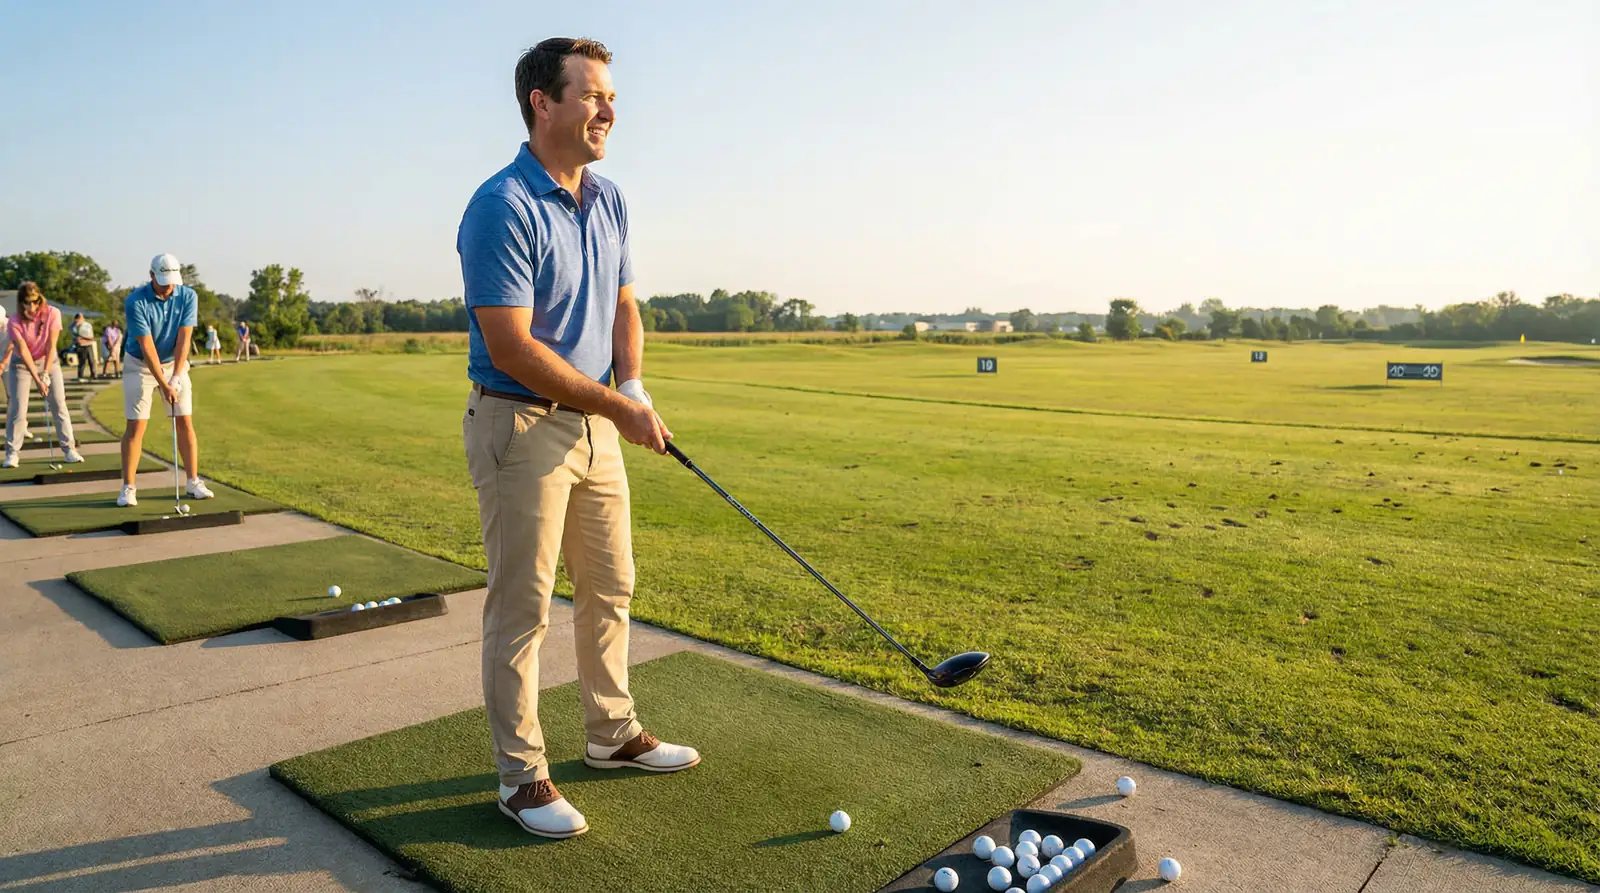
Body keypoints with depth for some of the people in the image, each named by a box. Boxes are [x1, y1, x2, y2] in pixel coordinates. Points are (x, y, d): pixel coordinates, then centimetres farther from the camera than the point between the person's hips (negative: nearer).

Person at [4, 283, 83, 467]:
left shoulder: (52, 314, -19)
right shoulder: (14, 322, -21)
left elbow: (51, 346, -18)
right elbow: (23, 351, -23)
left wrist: (46, 374, -21)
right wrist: (37, 380, -28)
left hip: (48, 361, 1)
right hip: (21, 363, -1)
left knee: (59, 406, -3)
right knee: (17, 409, -5)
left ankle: (69, 450, 0)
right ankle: (11, 453, 3)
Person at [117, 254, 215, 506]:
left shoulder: (188, 296, -13)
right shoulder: (135, 302, -21)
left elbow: (184, 338, -17)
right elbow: (147, 346, -24)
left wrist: (176, 376, -25)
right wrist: (164, 385, -27)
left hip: (174, 364, 3)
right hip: (140, 365, -3)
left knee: (185, 423, 0)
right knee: (136, 426, -6)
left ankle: (194, 482, 6)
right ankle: (128, 487, 0)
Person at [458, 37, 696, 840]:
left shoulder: (608, 200, 8)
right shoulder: (502, 207, -18)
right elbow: (511, 349, -22)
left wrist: (633, 387, -3)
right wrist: (618, 408, -17)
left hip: (595, 424, 8)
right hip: (520, 426, -8)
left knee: (610, 589, 16)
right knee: (521, 608, 1)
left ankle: (612, 734, 34)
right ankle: (521, 775, 16)